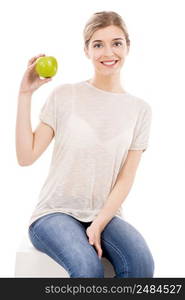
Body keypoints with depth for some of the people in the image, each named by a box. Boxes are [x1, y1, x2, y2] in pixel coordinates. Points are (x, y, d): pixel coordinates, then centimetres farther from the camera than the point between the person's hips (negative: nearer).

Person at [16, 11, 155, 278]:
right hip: (55, 213, -2)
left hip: (105, 215, 2)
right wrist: (25, 94, -10)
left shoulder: (140, 109, 5)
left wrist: (99, 224, -13)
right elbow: (26, 157, -7)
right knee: (88, 268, -31)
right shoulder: (64, 95, -1)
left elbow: (126, 178, 1)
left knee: (142, 263, -26)